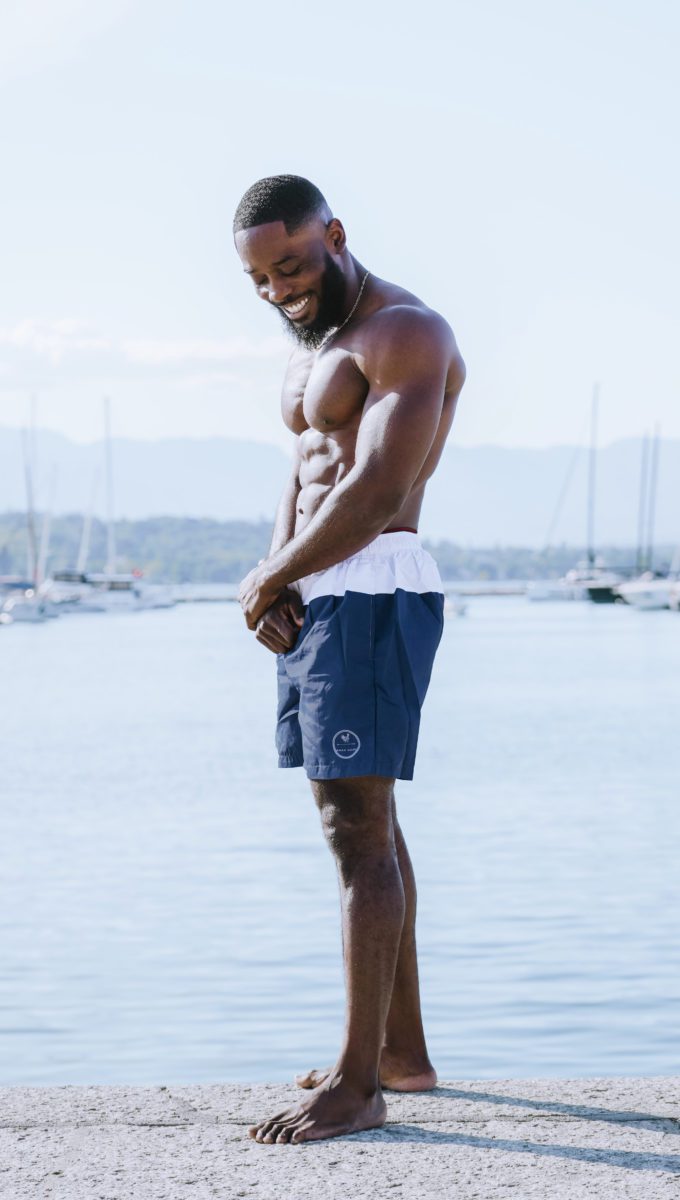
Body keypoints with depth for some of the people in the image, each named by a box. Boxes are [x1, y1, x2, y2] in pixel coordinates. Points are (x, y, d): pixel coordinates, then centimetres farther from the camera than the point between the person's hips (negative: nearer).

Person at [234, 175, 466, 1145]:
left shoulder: (404, 335, -13)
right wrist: (278, 580, -2)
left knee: (359, 830, -12)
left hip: (374, 593, -10)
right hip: (317, 599, 10)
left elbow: (376, 493, -24)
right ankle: (403, 1049, 23)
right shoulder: (314, 346, 19)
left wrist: (269, 580, -13)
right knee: (362, 822, 14)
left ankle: (357, 1084, -10)